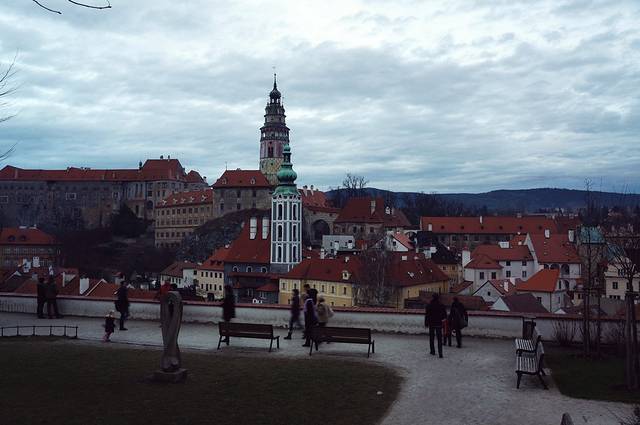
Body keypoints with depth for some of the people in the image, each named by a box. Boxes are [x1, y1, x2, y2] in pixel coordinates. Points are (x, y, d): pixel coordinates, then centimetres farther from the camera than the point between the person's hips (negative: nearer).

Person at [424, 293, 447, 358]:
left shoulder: (429, 305, -7)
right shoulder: (441, 305, -3)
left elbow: (427, 315, -7)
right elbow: (445, 315, 1)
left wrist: (426, 323, 1)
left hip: (431, 324, -1)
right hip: (439, 324, 1)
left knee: (431, 338, 15)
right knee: (439, 339, 2)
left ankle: (432, 351, 20)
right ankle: (440, 353, -6)